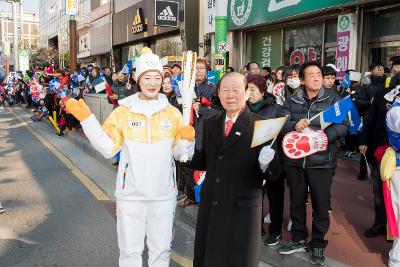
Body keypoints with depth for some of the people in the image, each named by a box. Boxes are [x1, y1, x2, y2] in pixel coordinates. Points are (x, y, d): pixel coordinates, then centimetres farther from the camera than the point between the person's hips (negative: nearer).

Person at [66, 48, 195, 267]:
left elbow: (180, 154, 2)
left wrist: (187, 139, -19)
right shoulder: (123, 112, -3)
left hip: (164, 195, 2)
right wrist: (86, 118, -15)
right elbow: (108, 148, -8)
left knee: (161, 249, 18)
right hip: (131, 194, -1)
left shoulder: (172, 113, 0)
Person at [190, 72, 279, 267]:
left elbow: (271, 171, -9)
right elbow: (204, 162, 9)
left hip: (242, 208, -4)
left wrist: (265, 163, -30)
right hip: (209, 205, 5)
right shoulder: (210, 123, 7)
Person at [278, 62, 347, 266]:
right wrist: (294, 125, -26)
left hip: (321, 161, -2)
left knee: (320, 204, 7)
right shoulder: (292, 101, 6)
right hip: (295, 160, 2)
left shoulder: (332, 101, 3)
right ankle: (299, 240, 32)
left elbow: (343, 125, -7)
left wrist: (327, 135, -25)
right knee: (296, 201, 14)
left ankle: (318, 245, 25)